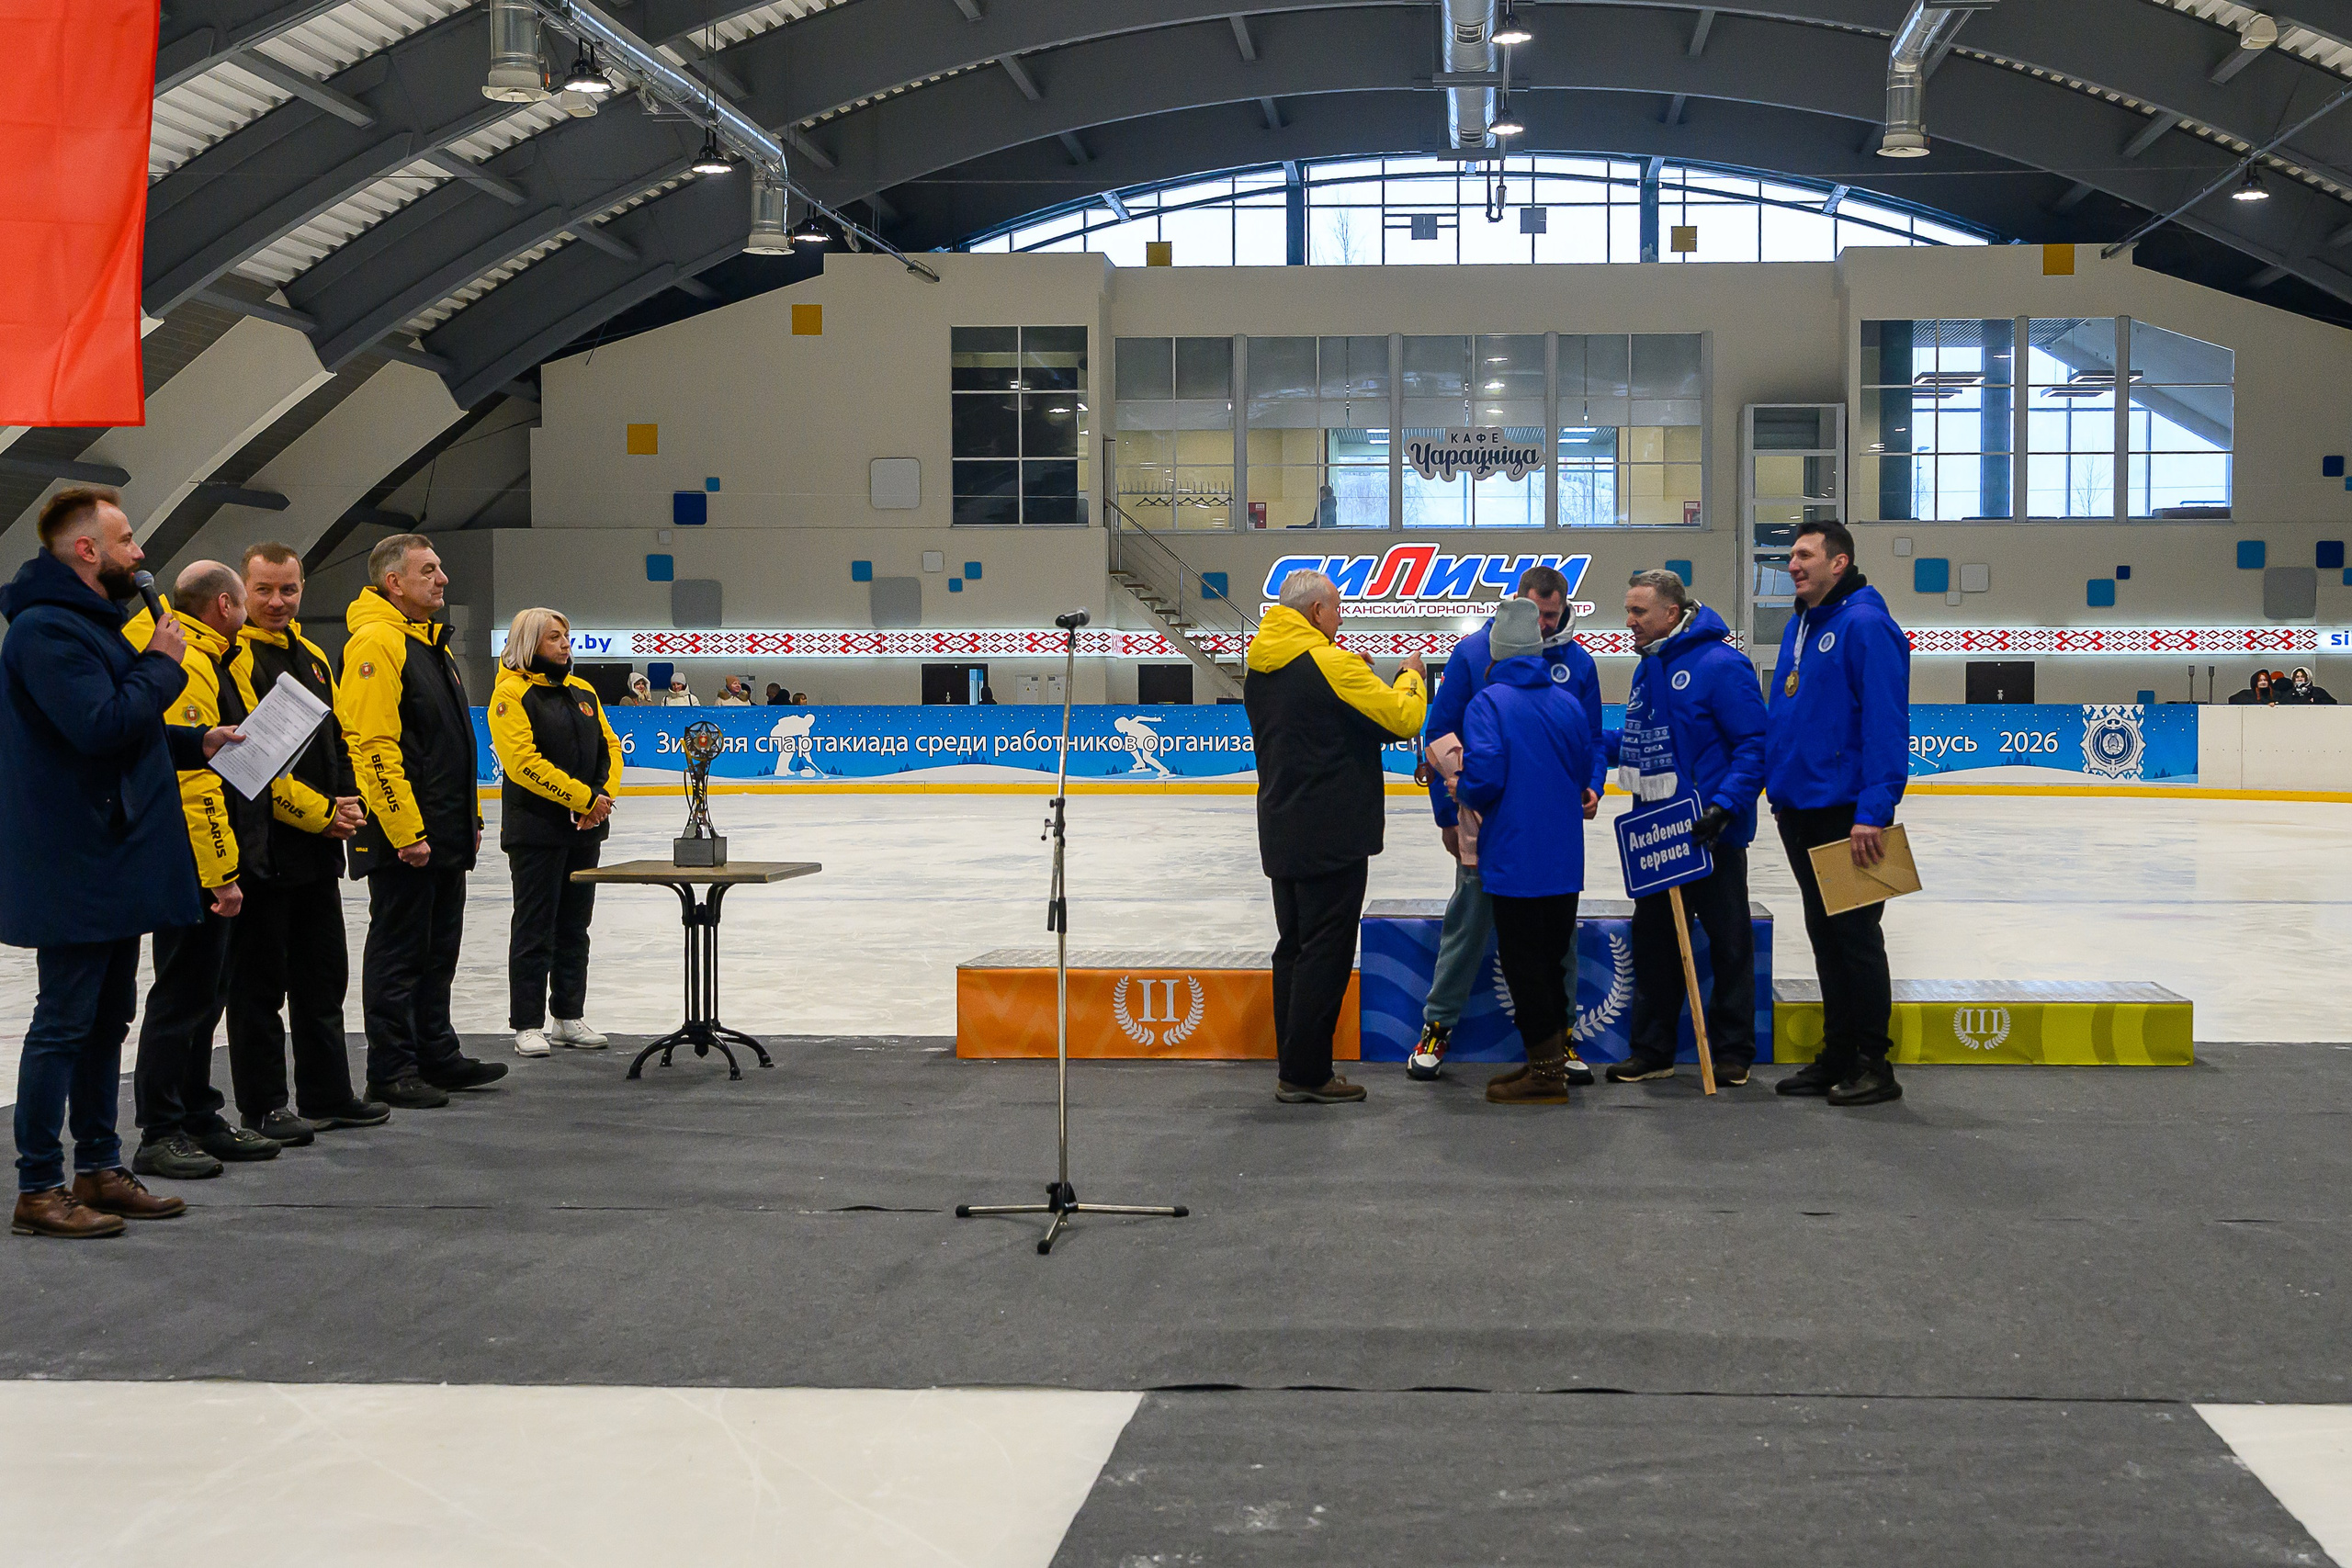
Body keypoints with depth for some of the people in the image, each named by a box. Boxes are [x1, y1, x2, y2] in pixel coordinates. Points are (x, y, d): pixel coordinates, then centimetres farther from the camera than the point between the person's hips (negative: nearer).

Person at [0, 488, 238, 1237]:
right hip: (74, 871, -10)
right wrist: (162, 665, -14)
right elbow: (101, 726, -27)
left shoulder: (91, 625, 18)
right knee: (65, 1022, -5)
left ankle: (99, 1169, 23)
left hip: (114, 863, 10)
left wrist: (197, 743, 10)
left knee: (107, 1019, 15)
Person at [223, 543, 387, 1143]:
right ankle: (262, 1107, 8)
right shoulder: (235, 657, -12)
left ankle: (327, 1095, 25)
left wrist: (349, 801, 1)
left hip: (319, 848, 9)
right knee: (260, 982, 0)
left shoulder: (312, 657, 15)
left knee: (323, 979, 15)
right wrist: (318, 812, -16)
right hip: (263, 849, -9)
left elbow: (339, 739, 19)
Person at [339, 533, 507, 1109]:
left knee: (439, 950, 16)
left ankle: (437, 1056, 25)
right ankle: (391, 1072, 6)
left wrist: (470, 818, 22)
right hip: (404, 841, -10)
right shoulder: (375, 643, -14)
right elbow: (373, 746, -21)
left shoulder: (431, 644, 17)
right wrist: (405, 831, -23)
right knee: (399, 953, -2)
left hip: (445, 837, 10)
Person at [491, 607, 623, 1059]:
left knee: (575, 927, 12)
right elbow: (523, 761, -18)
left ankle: (570, 1017, 20)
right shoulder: (512, 693, -9)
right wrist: (583, 798, -18)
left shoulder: (583, 691, 13)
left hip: (585, 827, 7)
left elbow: (609, 747, 13)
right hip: (536, 830, -7)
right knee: (535, 929, -2)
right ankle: (528, 1025, 5)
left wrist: (602, 795, -6)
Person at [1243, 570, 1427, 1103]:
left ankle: (1294, 1066, 18)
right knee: (1325, 950, -3)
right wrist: (1410, 677, 5)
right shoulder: (1333, 664, -14)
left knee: (1295, 946, 14)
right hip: (1331, 835, -8)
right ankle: (1305, 1075, -2)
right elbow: (1404, 718, -15)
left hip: (1282, 833, 8)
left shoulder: (1258, 668, 11)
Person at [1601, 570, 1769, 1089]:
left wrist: (1725, 805, -25)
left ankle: (1732, 1051, 14)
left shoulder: (1721, 665, -14)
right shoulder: (1647, 669, 12)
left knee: (1728, 942, 4)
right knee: (1653, 939, 10)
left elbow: (1754, 745, -16)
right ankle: (1652, 1050, 19)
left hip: (1712, 833, -7)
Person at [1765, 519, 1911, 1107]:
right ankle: (1837, 1054, 23)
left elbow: (1885, 723, -21)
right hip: (1799, 809, 9)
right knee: (1824, 933, 14)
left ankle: (1874, 1064, 7)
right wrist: (1778, 791, 14)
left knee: (1856, 935, -1)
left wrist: (1873, 812, -24)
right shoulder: (1799, 625, 13)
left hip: (1847, 812, -9)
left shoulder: (1865, 624, -15)